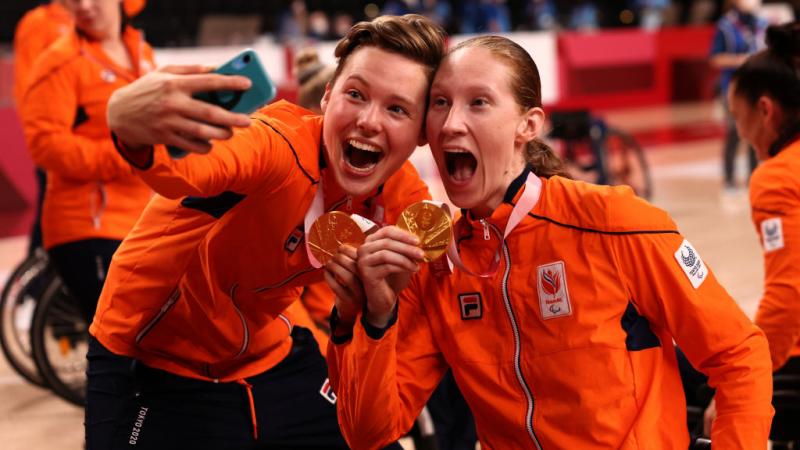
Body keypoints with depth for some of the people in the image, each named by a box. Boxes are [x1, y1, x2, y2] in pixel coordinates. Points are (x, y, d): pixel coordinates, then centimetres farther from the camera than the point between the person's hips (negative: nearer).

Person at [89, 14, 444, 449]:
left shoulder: (404, 199, -11)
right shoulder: (280, 144, -31)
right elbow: (186, 167, -55)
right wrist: (129, 123, -75)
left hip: (271, 358, 6)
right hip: (155, 367, -5)